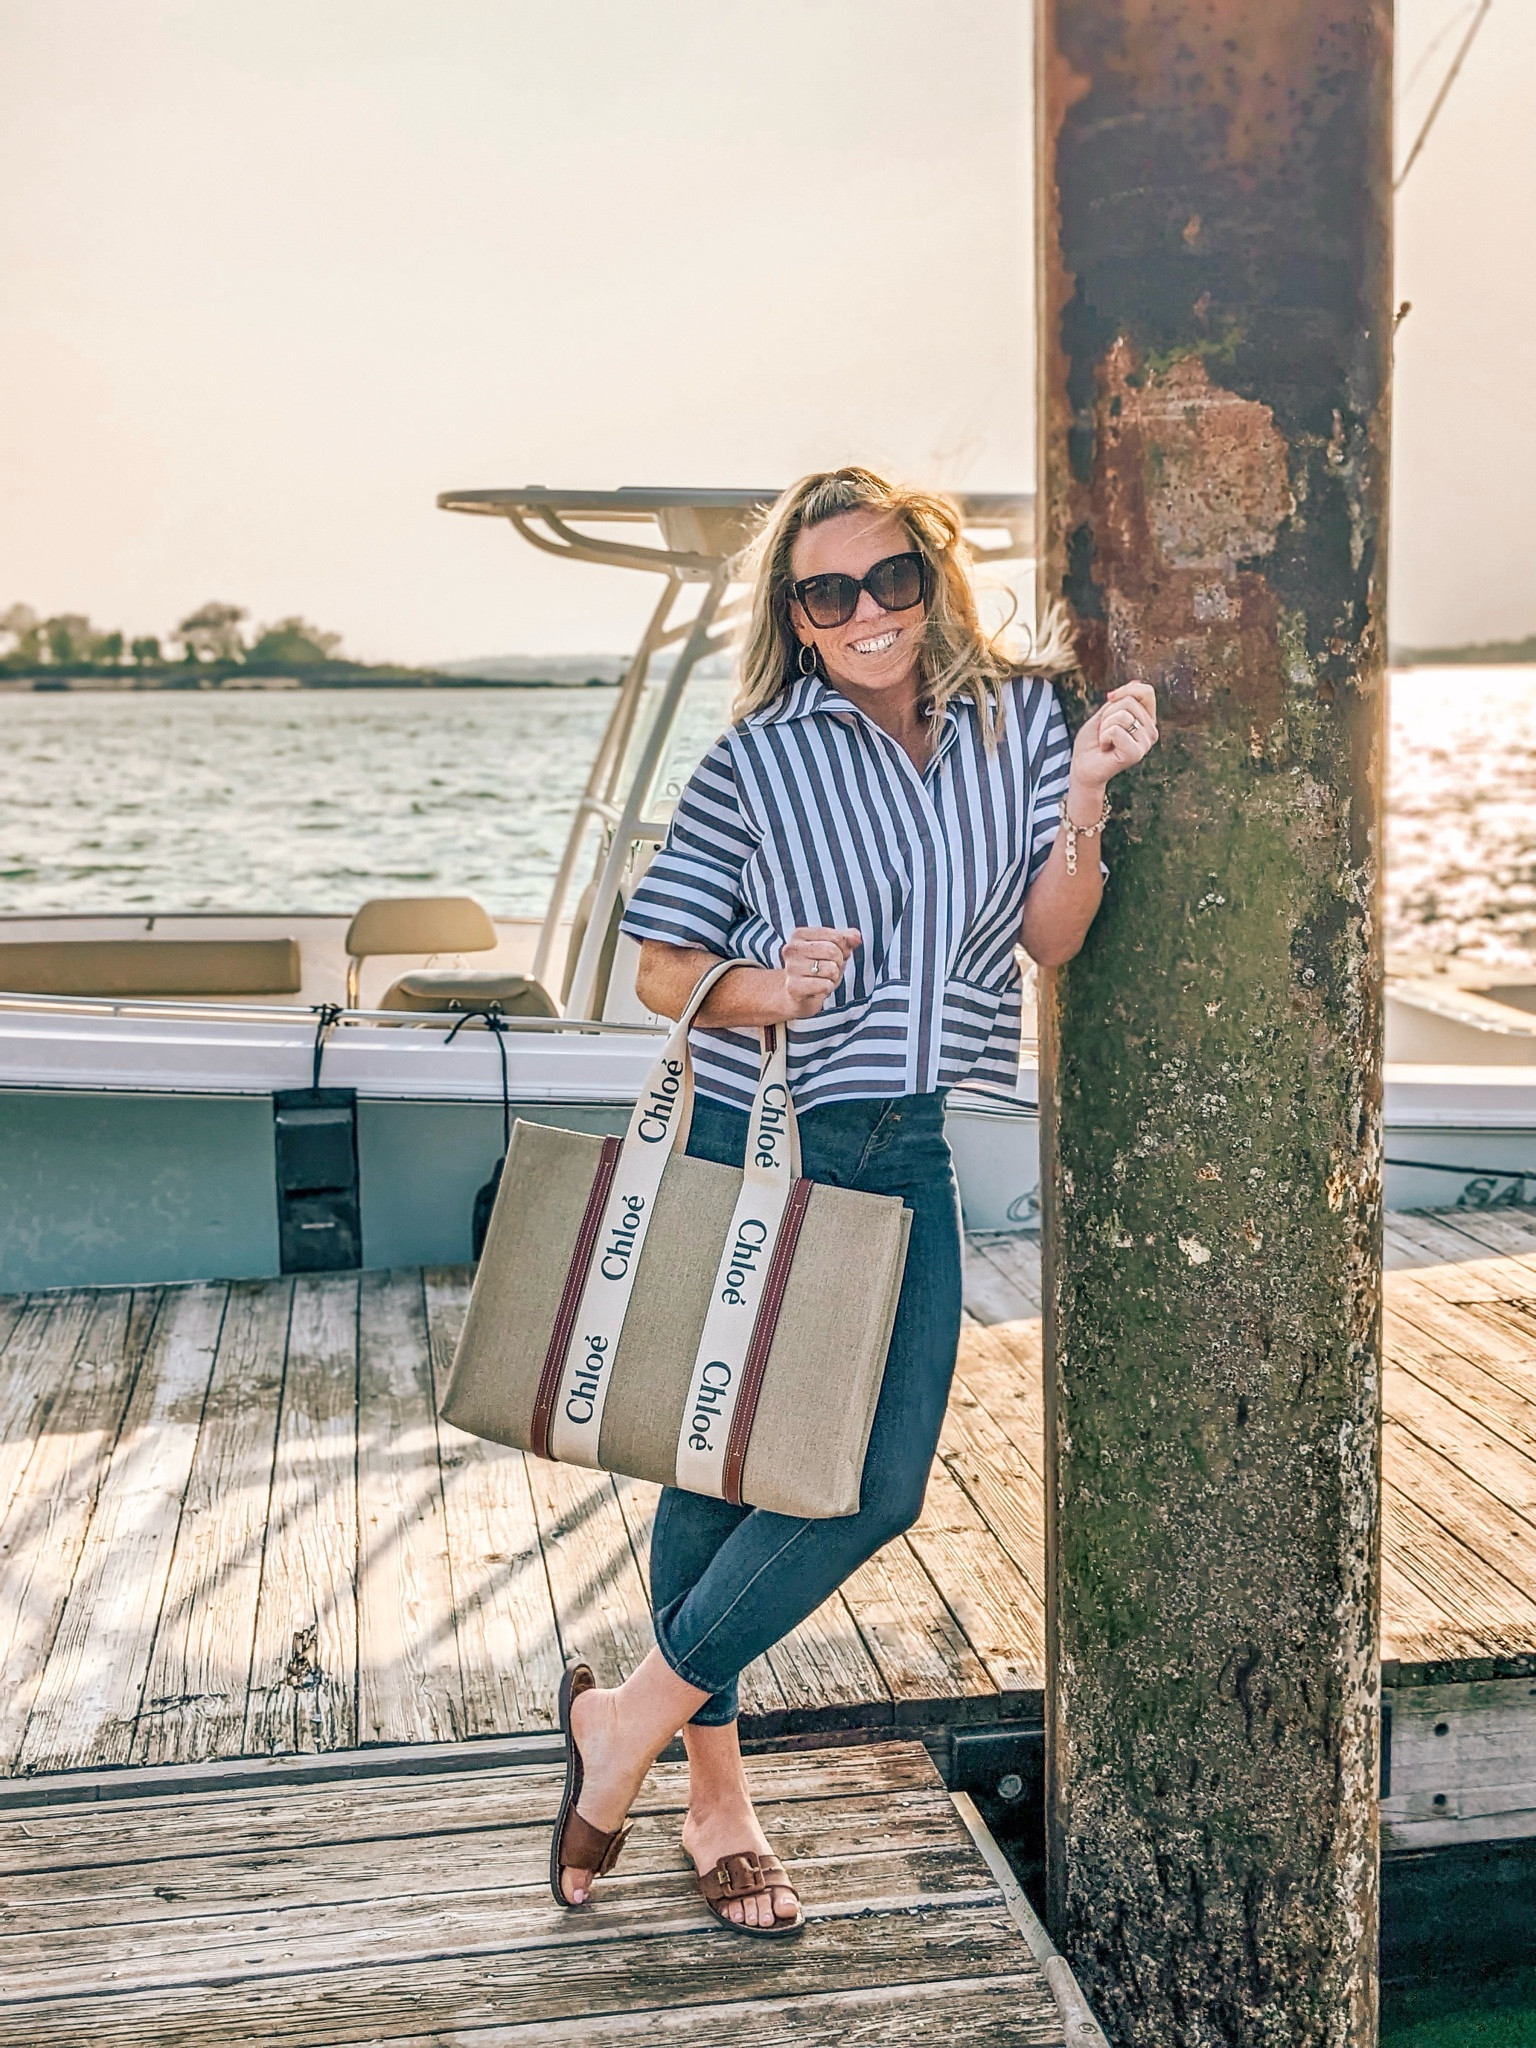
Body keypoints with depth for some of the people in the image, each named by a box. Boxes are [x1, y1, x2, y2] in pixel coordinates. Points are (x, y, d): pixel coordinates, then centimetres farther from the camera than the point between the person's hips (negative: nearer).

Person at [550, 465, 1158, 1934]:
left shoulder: (1020, 719, 4)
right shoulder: (758, 760, -5)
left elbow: (1050, 939, 0)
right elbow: (660, 966, -2)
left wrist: (1084, 797, -14)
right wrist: (758, 993, -21)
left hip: (904, 1152, 3)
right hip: (745, 1144, -3)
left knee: (878, 1485, -2)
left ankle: (632, 1715, 18)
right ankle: (709, 1777, 28)